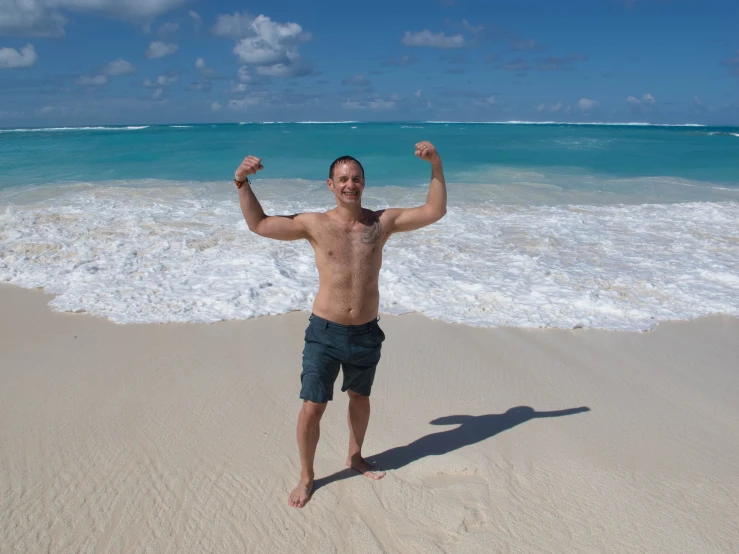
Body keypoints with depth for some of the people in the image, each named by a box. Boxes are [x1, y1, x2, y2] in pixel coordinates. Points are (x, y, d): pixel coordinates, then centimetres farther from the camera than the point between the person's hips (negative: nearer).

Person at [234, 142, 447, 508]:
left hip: (367, 333, 2)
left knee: (360, 397, 22)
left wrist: (436, 167, -10)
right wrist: (242, 183, -12)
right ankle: (306, 477, 25)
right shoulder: (315, 224, -5)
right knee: (312, 407, 1)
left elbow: (434, 212, -2)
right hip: (325, 332, -2)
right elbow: (258, 224, 0)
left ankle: (355, 457, 47)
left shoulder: (383, 222, -1)